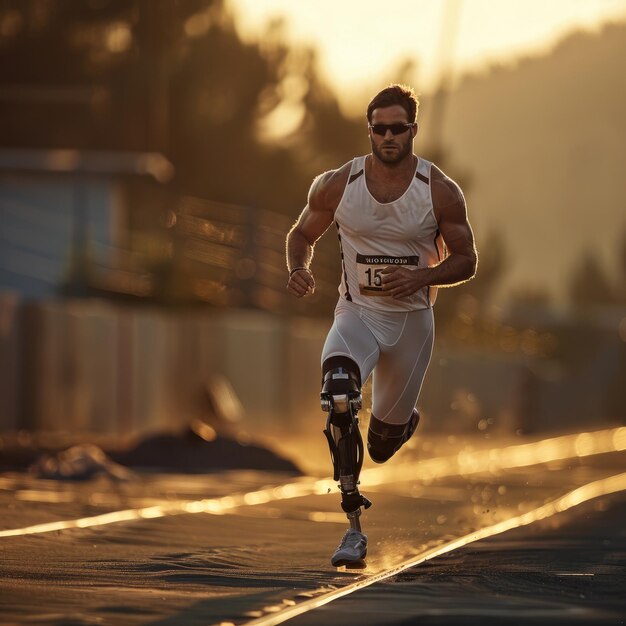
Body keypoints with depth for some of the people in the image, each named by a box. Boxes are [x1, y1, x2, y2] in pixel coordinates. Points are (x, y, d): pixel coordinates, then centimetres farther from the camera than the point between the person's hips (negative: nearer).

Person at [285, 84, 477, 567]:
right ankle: (353, 525, -27)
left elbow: (466, 260, 0)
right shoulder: (338, 186, -7)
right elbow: (302, 234, 9)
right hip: (358, 314, -1)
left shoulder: (440, 192, -9)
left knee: (383, 446, 11)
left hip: (412, 320, 1)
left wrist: (421, 278, -19)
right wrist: (299, 270, -13)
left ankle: (404, 417, 53)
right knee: (338, 394, -32)